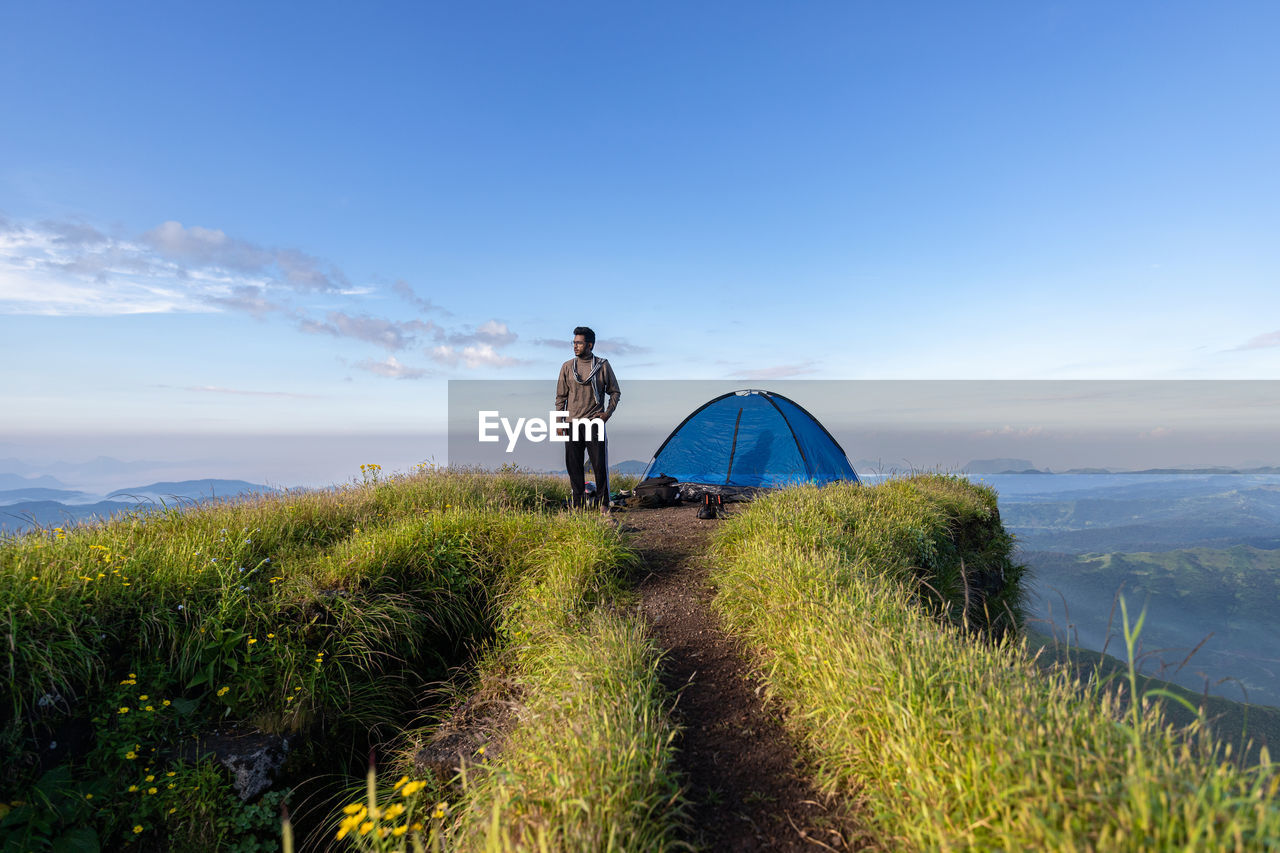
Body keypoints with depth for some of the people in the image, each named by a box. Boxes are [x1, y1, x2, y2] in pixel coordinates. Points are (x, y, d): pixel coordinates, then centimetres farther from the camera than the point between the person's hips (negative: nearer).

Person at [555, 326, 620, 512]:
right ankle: (579, 503, 15)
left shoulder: (603, 365, 2)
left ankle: (604, 503, 10)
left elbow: (615, 392, 10)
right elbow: (561, 396, 12)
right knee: (573, 465, 3)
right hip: (573, 423, 2)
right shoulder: (567, 367, 7)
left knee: (600, 464, -3)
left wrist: (608, 413, -3)